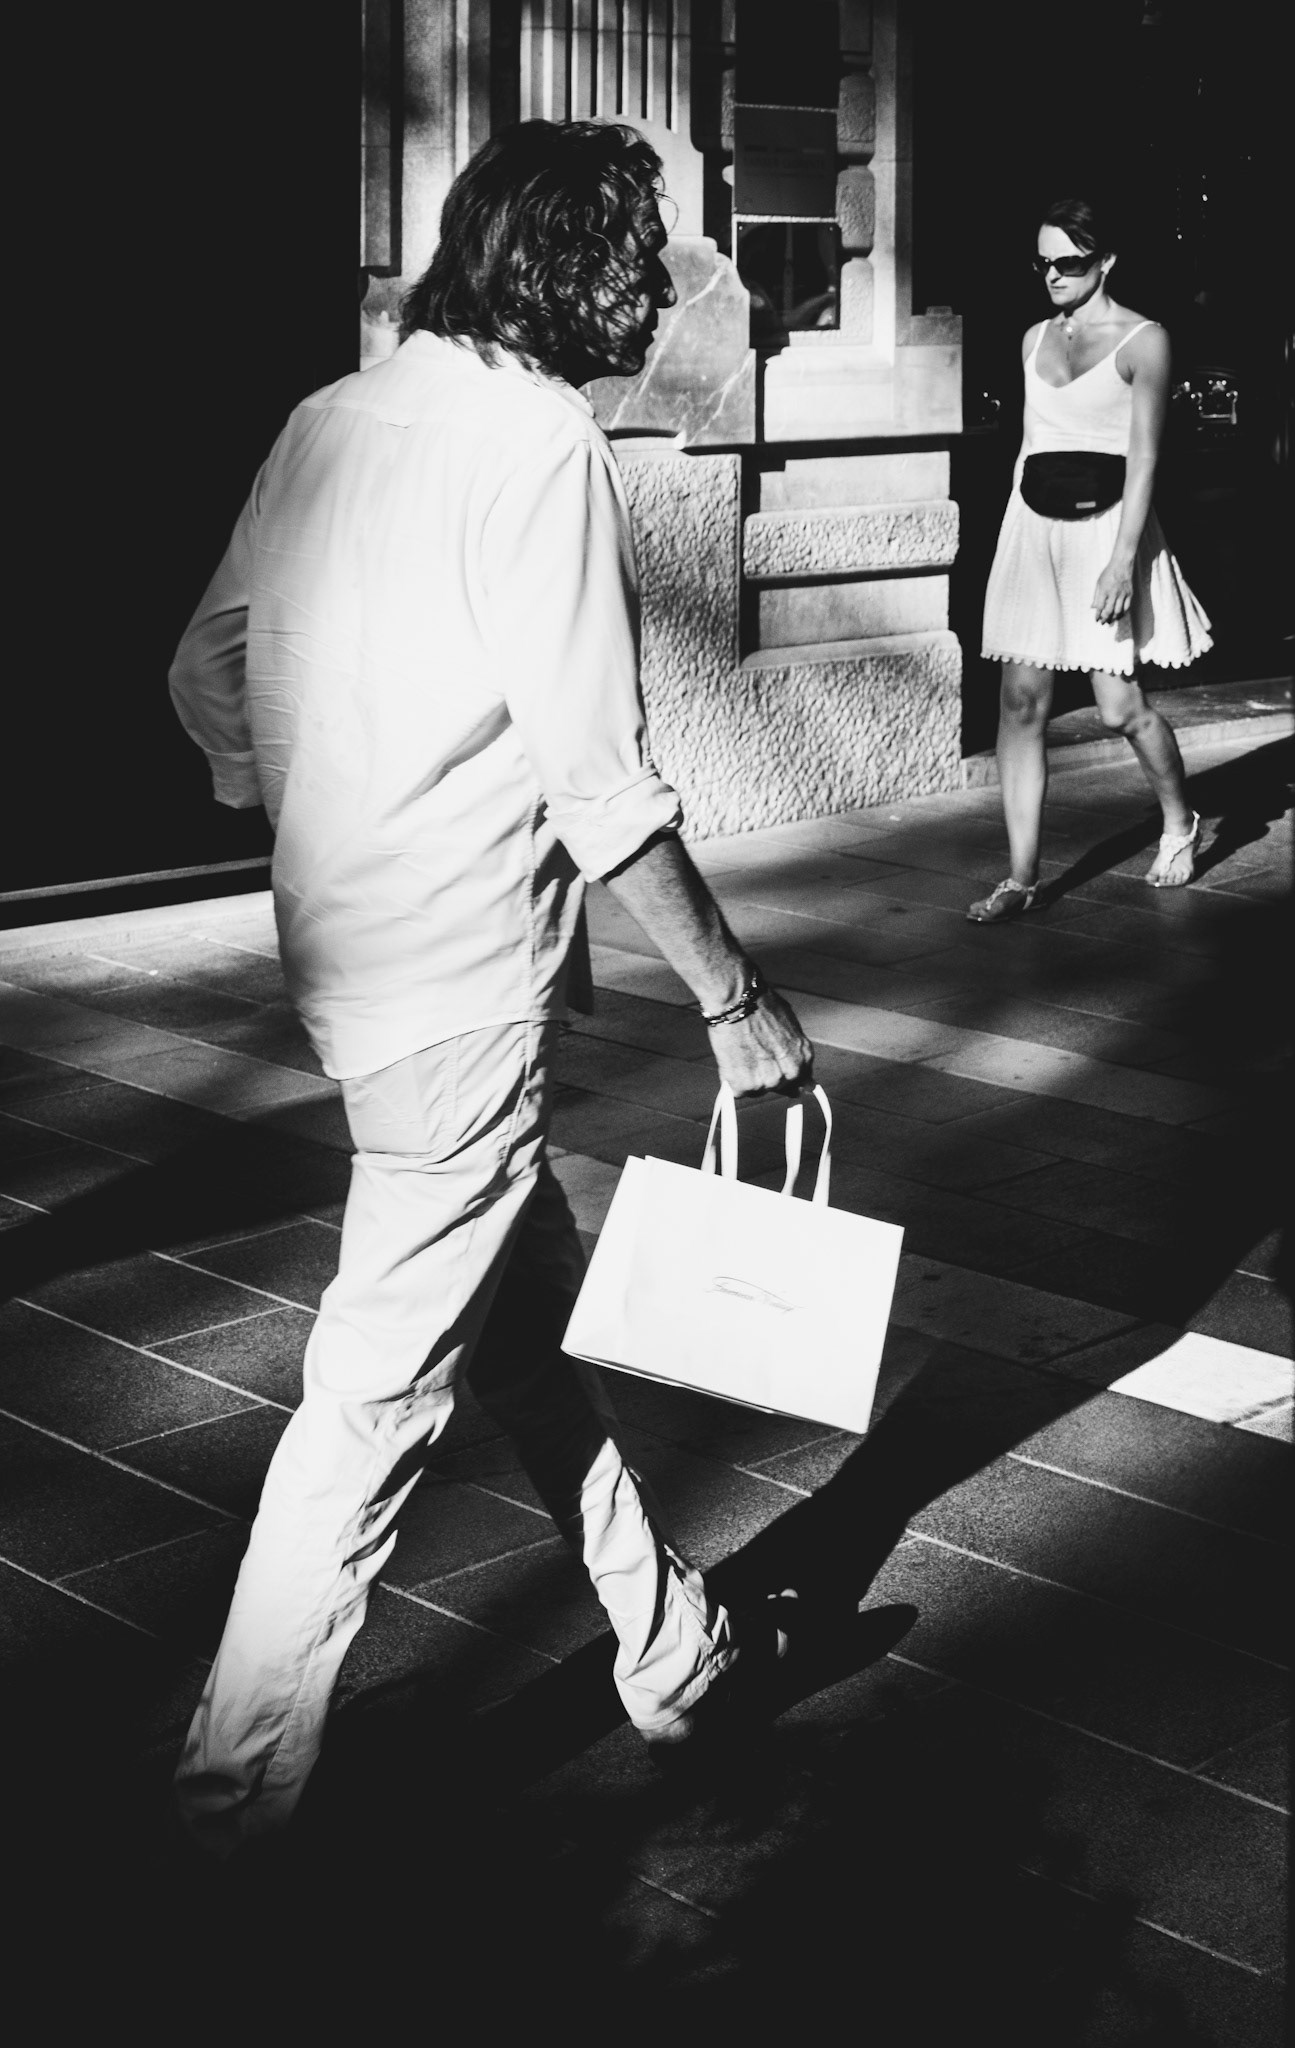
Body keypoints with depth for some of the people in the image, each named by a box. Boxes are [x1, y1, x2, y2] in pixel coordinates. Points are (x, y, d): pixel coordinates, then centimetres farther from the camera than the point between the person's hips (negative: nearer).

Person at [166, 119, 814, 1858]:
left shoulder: (336, 419, 7)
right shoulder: (538, 438, -17)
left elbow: (206, 673, 11)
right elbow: (598, 775, -20)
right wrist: (738, 1002, -11)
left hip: (348, 948, 9)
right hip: (466, 990, -9)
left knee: (536, 1317, 20)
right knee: (387, 1382, 2)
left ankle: (672, 1648, 36)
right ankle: (240, 1785, 14)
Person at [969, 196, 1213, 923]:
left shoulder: (1143, 341, -5)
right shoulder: (1035, 339, 12)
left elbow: (1144, 458, -11)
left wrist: (1123, 559, -18)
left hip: (1105, 525, -5)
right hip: (1033, 527, 5)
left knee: (1121, 707, -3)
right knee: (1022, 703, -3)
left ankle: (1181, 822, 27)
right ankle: (1022, 877, 0)